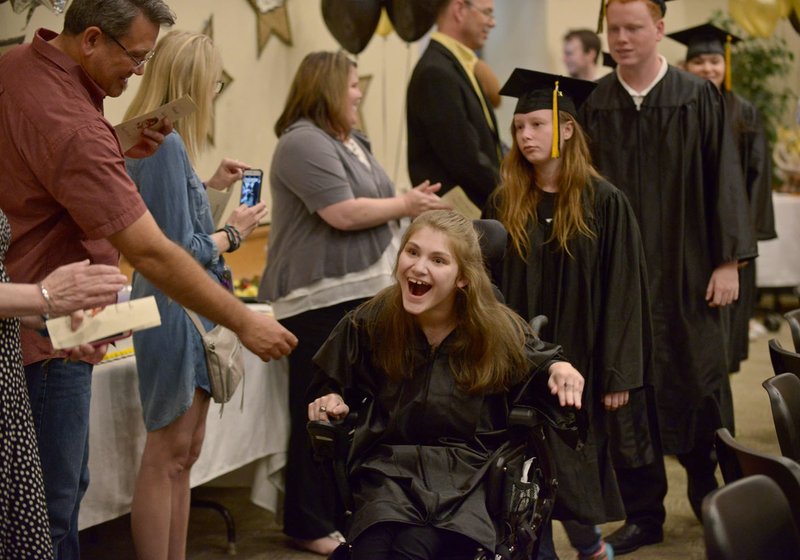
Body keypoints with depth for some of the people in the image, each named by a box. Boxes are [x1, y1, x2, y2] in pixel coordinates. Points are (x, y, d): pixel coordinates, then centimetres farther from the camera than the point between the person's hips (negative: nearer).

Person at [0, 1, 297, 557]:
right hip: (46, 334, -10)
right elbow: (150, 253, -26)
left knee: (68, 487, 19)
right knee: (52, 510, -1)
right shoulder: (72, 129, -27)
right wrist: (244, 322, -19)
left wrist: (121, 151, 5)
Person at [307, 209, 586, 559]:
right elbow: (333, 382, 19)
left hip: (467, 473, -1)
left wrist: (558, 369, -4)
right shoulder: (371, 322, 1)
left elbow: (537, 363, 18)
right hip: (388, 468, 1)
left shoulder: (497, 330, -1)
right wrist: (330, 400, -3)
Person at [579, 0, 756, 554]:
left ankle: (709, 493, 32)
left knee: (696, 385, 7)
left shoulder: (698, 98, -2)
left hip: (686, 270, -1)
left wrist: (728, 261, -7)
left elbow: (724, 180, -3)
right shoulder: (594, 106, 3)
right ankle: (643, 513, 15)